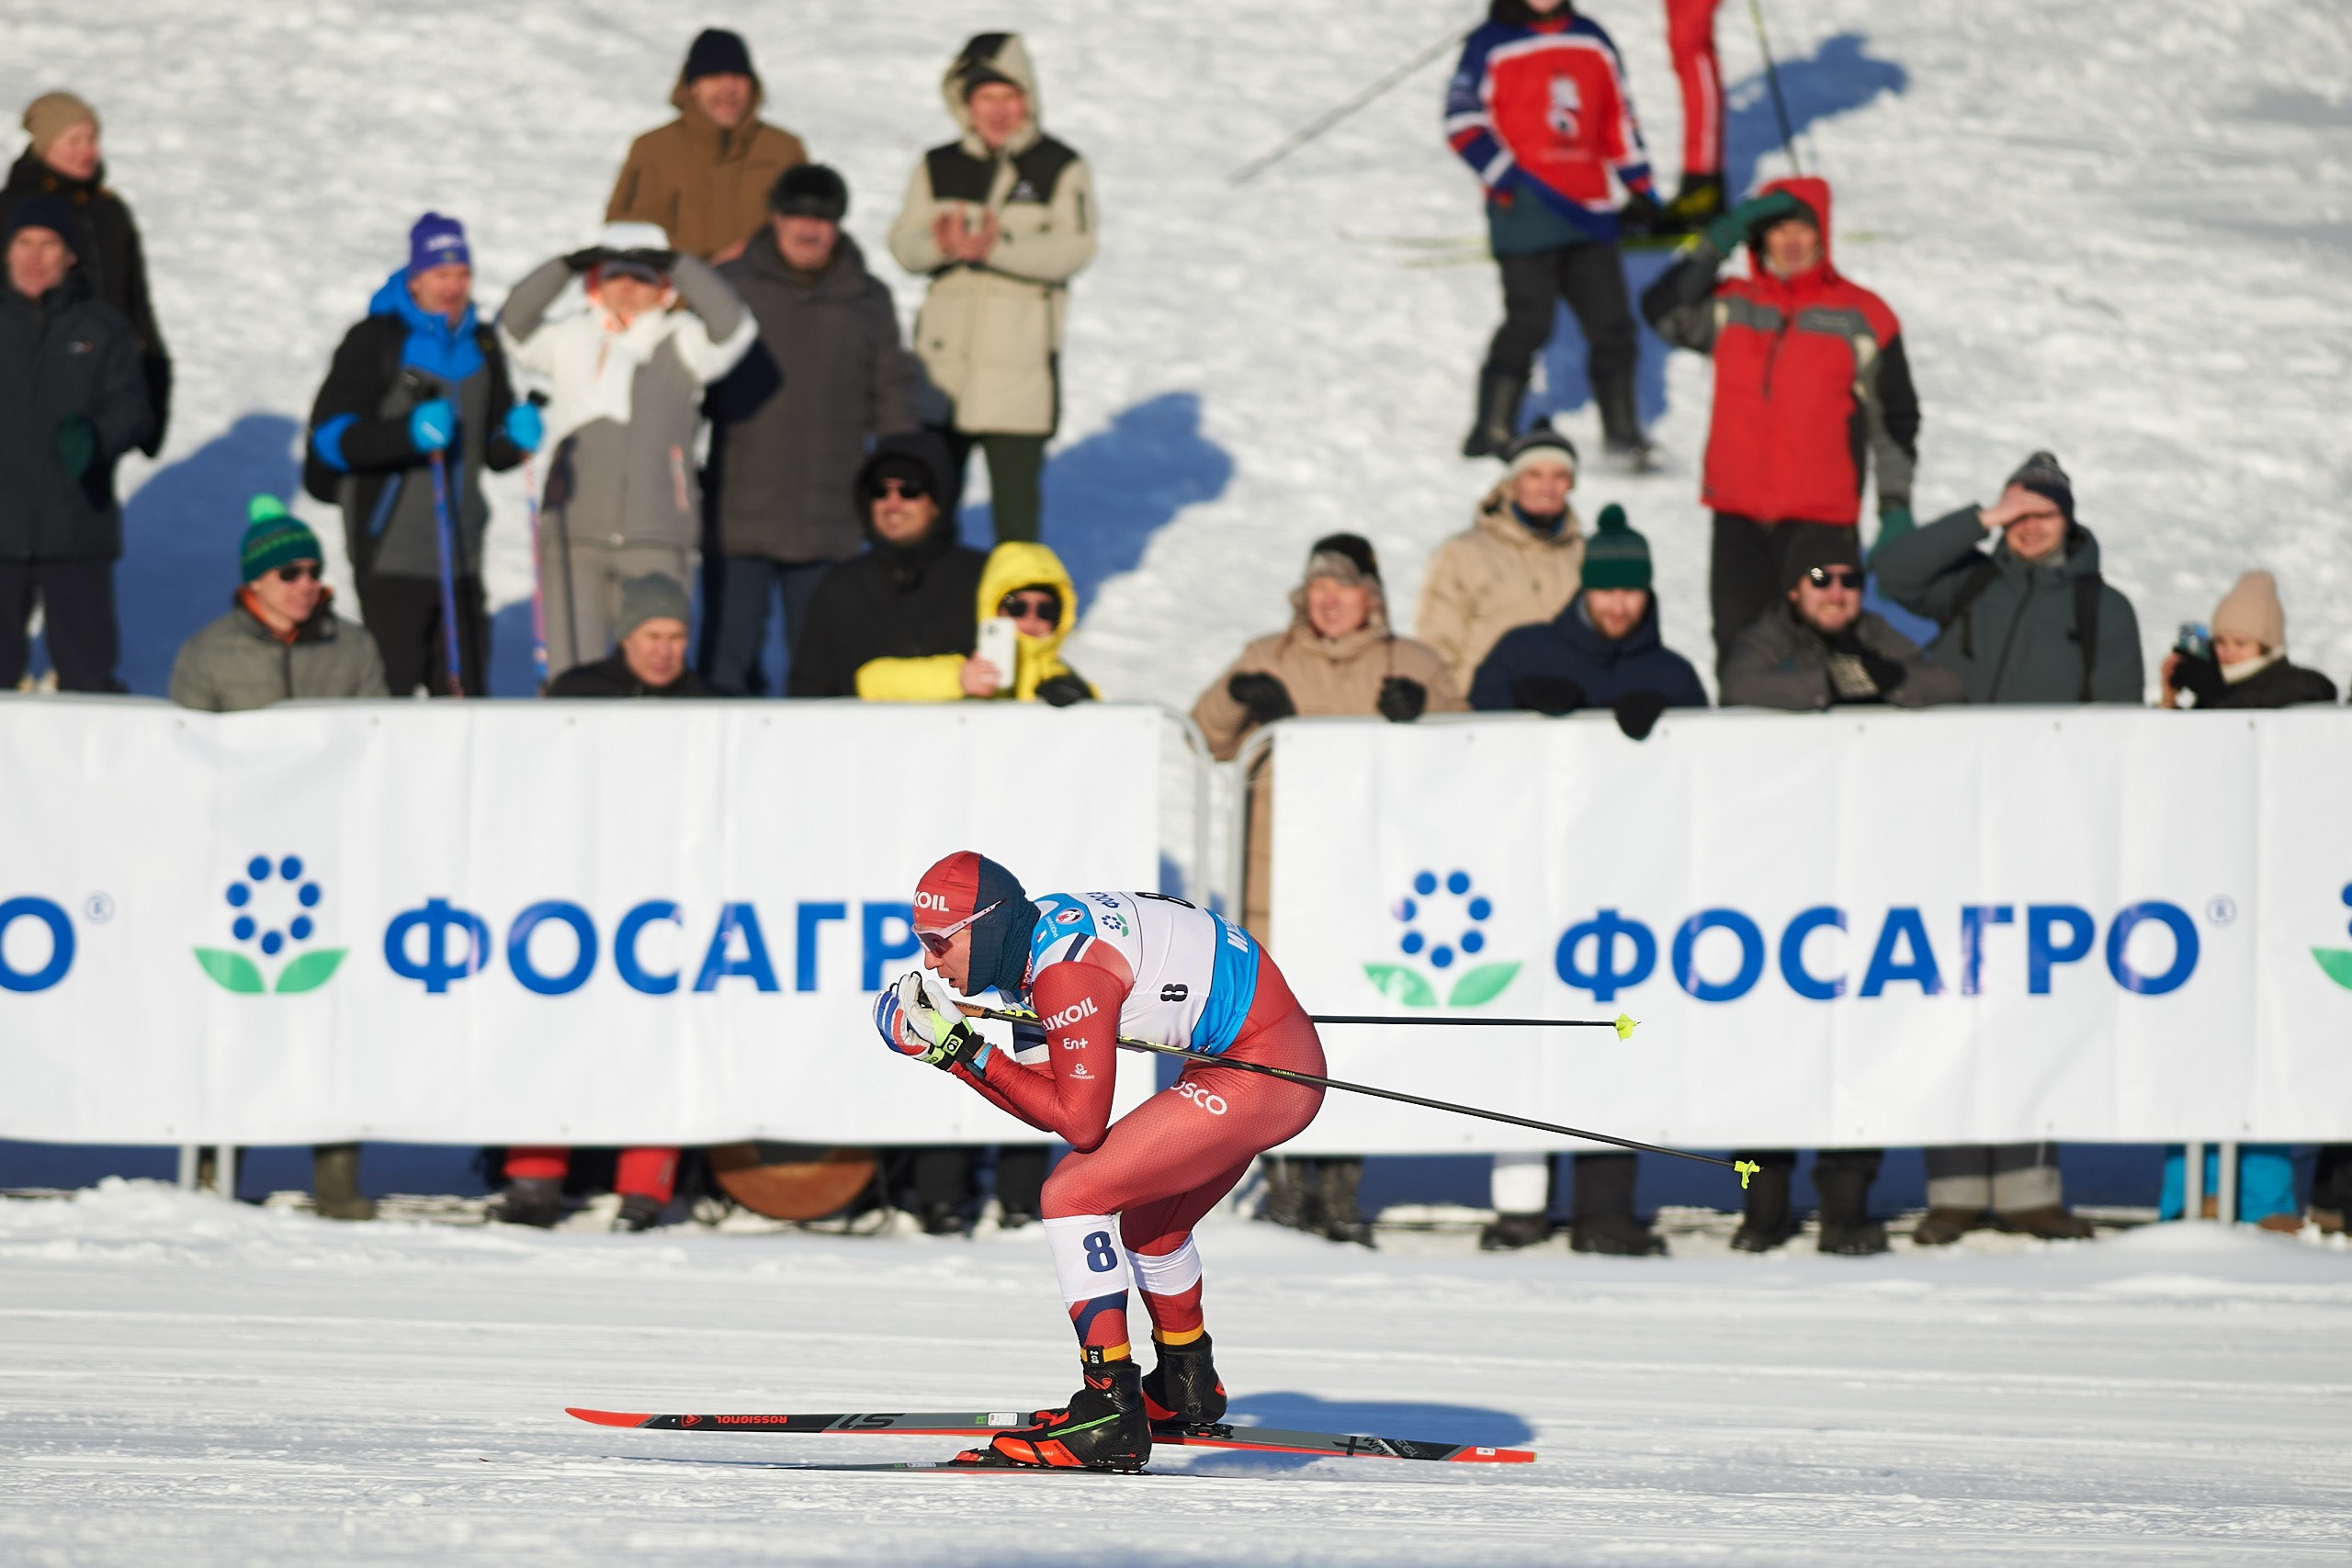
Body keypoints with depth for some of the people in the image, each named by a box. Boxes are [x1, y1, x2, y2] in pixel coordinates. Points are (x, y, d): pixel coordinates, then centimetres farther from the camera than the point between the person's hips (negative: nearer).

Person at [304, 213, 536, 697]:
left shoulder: (481, 346, 15)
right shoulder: (376, 341, -3)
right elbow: (330, 435, -11)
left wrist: (516, 436, -2)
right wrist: (409, 434, -24)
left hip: (461, 559, 6)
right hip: (390, 557, -6)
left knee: (466, 693, 5)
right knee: (391, 689, -10)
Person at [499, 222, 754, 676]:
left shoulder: (681, 344, 7)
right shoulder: (571, 340, 13)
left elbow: (732, 327, -9)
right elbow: (515, 328, -1)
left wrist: (676, 264, -13)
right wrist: (566, 267, -13)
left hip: (655, 541, -1)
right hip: (574, 535, 1)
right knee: (574, 677, -2)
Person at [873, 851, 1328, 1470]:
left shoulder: (1068, 973, -23)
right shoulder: (1034, 939, 6)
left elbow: (1080, 1124, -22)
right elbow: (1048, 1108, 8)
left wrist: (974, 1055, -18)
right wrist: (952, 1052, -1)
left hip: (1263, 1070, -10)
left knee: (1072, 1194, -13)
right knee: (1147, 1220, 27)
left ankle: (1109, 1418, -14)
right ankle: (1186, 1390, 49)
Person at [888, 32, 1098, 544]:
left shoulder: (1061, 169, -1)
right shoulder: (938, 169, 9)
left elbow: (1074, 248, -12)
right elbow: (904, 243, 3)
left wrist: (997, 247, -25)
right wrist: (939, 243, -20)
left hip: (1019, 362, -4)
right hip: (944, 350, 4)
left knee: (1015, 492, -2)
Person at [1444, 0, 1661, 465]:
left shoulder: (1591, 41, 14)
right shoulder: (1490, 46, -2)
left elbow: (1617, 116, 20)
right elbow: (1464, 123, -5)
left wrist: (1638, 185, 16)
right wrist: (1506, 180, -14)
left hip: (1588, 209, 5)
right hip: (1526, 211, -5)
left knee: (1611, 322, 5)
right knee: (1528, 322, -9)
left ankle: (1622, 431, 17)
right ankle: (1492, 433, 1)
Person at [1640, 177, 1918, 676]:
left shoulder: (1862, 316, 3)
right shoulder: (1732, 308, 10)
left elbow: (1894, 418, 6)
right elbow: (1665, 311, -7)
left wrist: (1896, 506, 2)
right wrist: (1720, 241, -10)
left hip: (1821, 519, -3)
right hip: (1738, 517, 3)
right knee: (1740, 649, 5)